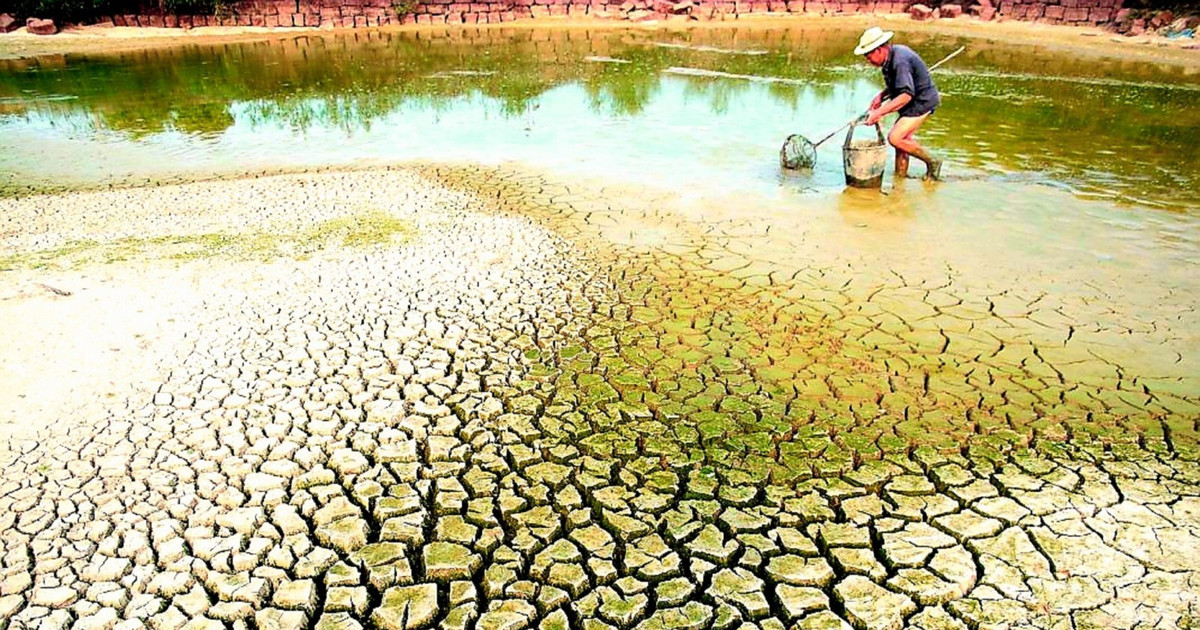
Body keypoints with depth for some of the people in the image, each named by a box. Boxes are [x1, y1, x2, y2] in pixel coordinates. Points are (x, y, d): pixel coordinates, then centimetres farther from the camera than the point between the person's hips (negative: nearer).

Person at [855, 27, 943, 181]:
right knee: (902, 138, 11)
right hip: (917, 102, 10)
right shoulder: (893, 55, 7)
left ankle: (932, 162, -2)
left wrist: (879, 113, -35)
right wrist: (881, 95, 5)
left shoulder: (900, 61, -25)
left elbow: (906, 95, -32)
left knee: (895, 137, -16)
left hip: (923, 102, -10)